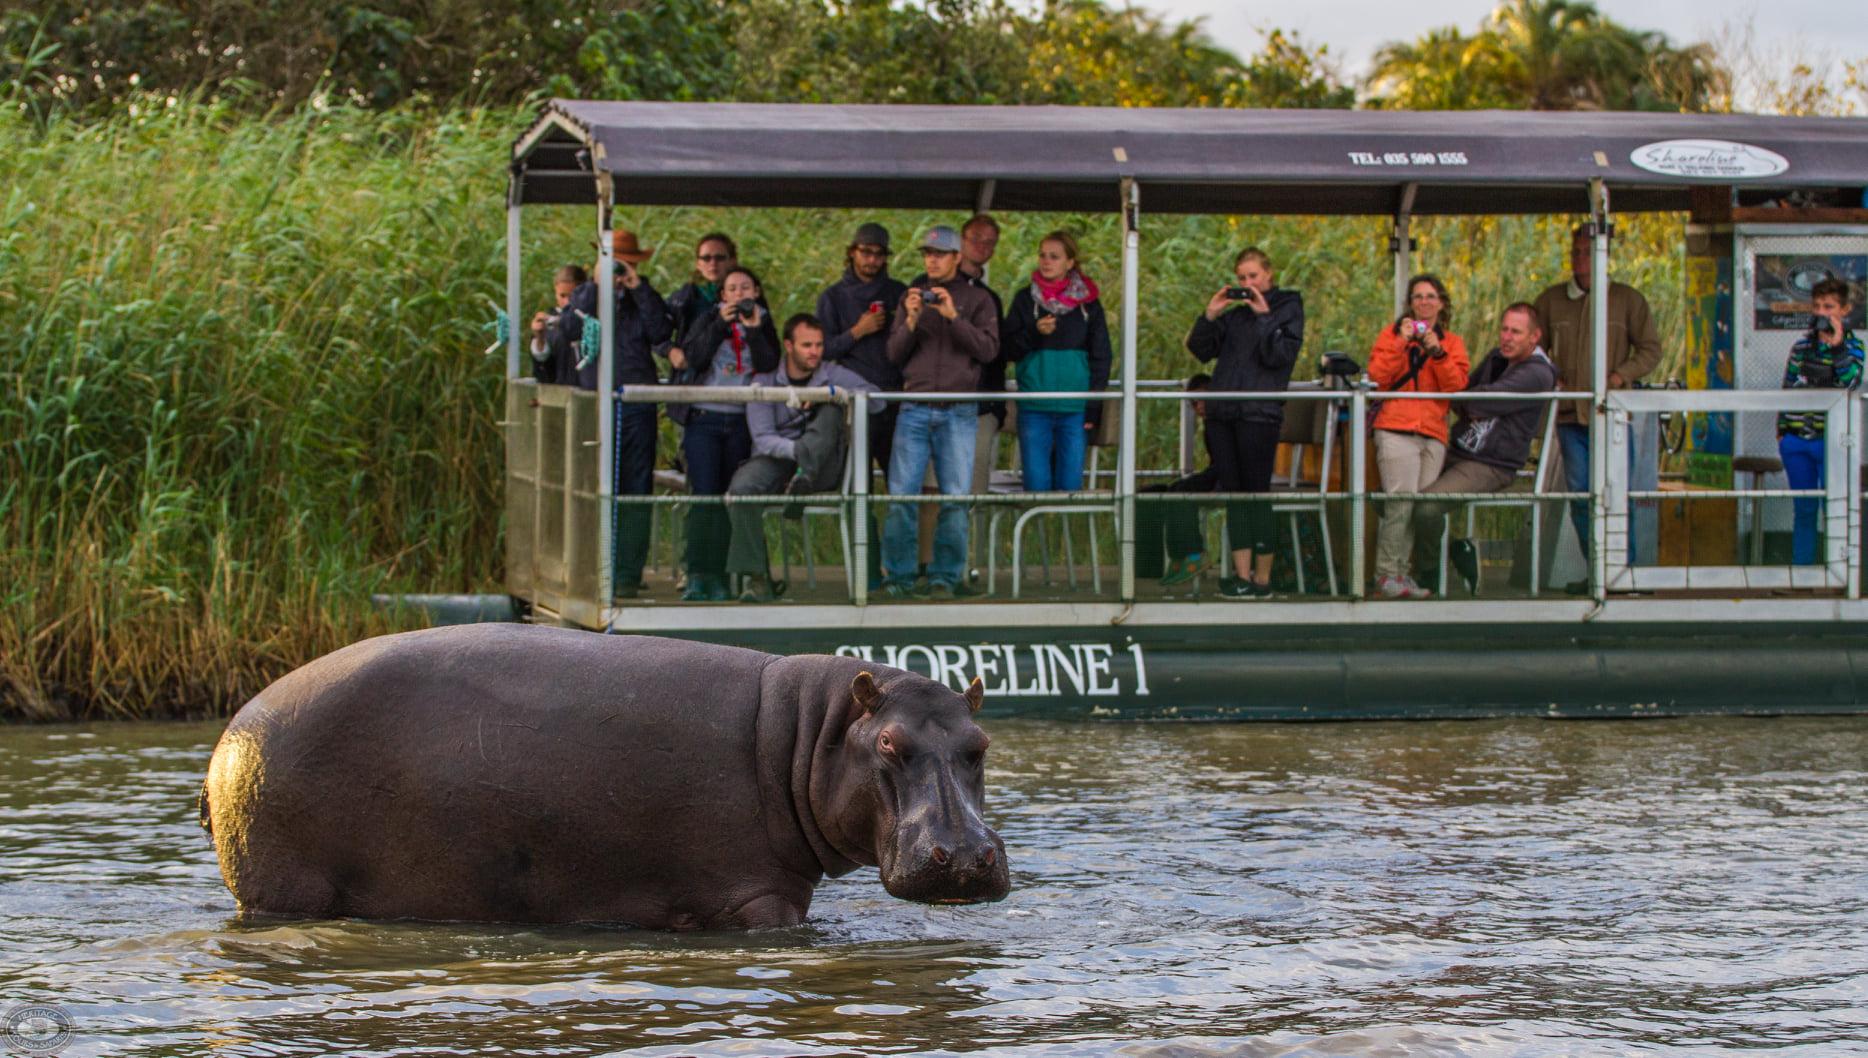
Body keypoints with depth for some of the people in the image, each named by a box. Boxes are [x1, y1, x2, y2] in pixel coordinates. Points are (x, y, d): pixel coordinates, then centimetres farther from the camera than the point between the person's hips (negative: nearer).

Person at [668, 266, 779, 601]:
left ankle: (719, 578, 3)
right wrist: (721, 324, -11)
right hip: (704, 419, -2)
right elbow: (694, 357, -7)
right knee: (704, 495, -12)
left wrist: (754, 331, -11)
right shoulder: (708, 321, 9)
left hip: (741, 422, 2)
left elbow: (769, 367, -3)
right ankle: (697, 577, -15)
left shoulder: (764, 326, 11)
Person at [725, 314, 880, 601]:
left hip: (822, 469, 0)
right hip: (776, 460, 0)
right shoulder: (765, 383, 4)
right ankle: (757, 578, -30)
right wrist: (795, 450, -28)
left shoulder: (833, 375, 7)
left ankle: (806, 474, -43)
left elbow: (874, 399, -9)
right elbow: (763, 439, -8)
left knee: (832, 409, -23)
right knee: (742, 488, -32)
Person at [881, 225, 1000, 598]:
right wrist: (911, 321, -8)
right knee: (901, 494, -5)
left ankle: (946, 577, 1)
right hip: (915, 409, 2)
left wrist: (954, 317, -14)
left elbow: (988, 350, -4)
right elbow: (894, 353, 10)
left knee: (955, 496, -5)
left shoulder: (976, 299, 8)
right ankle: (898, 575, 1)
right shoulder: (911, 296, 15)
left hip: (958, 412, -2)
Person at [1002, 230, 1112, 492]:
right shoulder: (1026, 299, 8)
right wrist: (1034, 334, -14)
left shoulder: (1087, 302, 7)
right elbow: (1007, 350, 5)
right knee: (1036, 484, -3)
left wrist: (1094, 406, 1)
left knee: (1070, 485, -1)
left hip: (1075, 410, 0)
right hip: (1034, 409, 0)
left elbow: (1100, 356, 8)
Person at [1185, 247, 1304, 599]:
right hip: (1222, 412, 6)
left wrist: (1263, 317, -12)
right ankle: (1242, 573, 7)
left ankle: (1262, 577, -3)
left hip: (1259, 414, -6)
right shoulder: (1234, 315, 19)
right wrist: (1210, 315, 0)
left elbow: (1280, 354, -10)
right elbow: (1200, 349, 12)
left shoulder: (1288, 308, 3)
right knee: (1233, 494, 4)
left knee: (1257, 494, -6)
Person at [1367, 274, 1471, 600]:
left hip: (1433, 432, 3)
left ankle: (1399, 573, -1)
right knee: (1402, 501, -16)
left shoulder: (1452, 343, 18)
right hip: (1397, 429, -3)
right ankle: (1387, 573, -15)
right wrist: (1401, 343, -8)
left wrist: (1436, 352, -7)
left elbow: (1457, 386, 3)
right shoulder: (1393, 333, 13)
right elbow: (1378, 376, -1)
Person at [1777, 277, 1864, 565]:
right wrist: (1781, 429, 11)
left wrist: (1837, 347, -23)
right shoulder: (1801, 347, 9)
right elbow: (1788, 390, 15)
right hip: (1796, 441, 4)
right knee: (1804, 511, 11)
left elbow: (1850, 384, -18)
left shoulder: (1851, 346, -1)